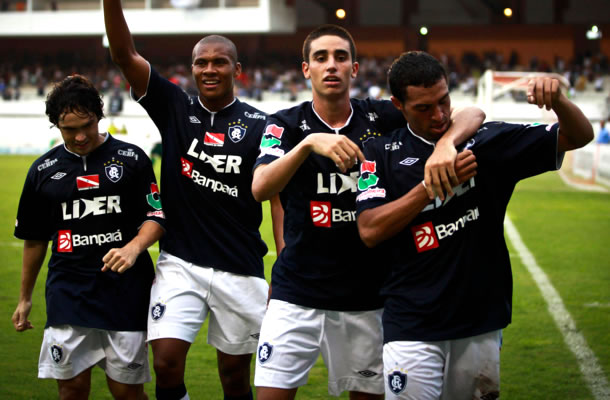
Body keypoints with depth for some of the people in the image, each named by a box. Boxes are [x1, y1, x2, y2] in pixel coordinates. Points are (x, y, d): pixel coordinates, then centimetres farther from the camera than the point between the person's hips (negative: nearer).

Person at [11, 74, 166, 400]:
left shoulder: (130, 158, 1)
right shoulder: (44, 169, 8)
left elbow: (157, 216, 2)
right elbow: (34, 239, 17)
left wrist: (134, 247, -18)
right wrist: (25, 298, 19)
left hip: (124, 290, -2)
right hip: (67, 294, 2)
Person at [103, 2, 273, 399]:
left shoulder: (259, 125, -2)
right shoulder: (174, 107, 3)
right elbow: (124, 55, -6)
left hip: (240, 271, -1)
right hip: (180, 264, 1)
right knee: (167, 365, -9)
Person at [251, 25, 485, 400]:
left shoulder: (382, 118, 1)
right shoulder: (287, 124, -2)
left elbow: (472, 115, -5)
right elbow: (260, 189, -19)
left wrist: (446, 143, -26)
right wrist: (309, 143, -32)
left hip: (366, 296, 2)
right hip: (297, 294, -1)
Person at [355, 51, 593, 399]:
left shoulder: (488, 142, 3)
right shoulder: (382, 155, 1)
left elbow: (579, 136, 3)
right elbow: (370, 231, -12)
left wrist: (558, 99, -19)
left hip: (482, 323, 2)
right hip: (413, 327, -2)